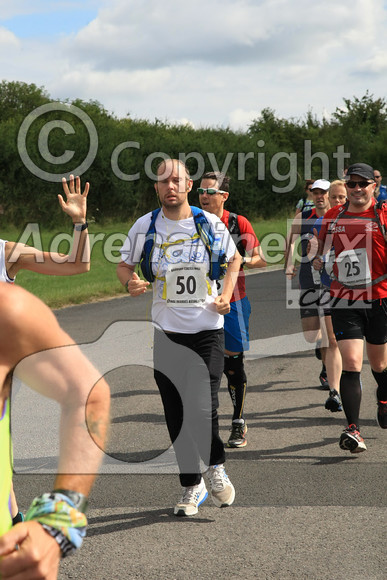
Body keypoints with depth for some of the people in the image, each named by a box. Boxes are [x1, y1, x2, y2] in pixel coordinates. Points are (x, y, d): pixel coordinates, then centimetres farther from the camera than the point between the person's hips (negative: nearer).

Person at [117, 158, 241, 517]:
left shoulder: (210, 224, -1)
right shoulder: (145, 226, 0)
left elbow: (234, 259, 15)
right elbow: (124, 265, 12)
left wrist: (226, 294, 0)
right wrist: (130, 283, -10)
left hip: (207, 329, -1)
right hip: (166, 331, 1)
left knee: (203, 408, -11)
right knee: (177, 414, 4)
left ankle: (216, 467, 18)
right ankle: (192, 486, 20)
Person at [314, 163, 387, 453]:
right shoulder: (333, 216, 7)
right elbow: (322, 245, 25)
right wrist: (318, 259, 7)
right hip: (344, 301, 1)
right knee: (351, 363, -12)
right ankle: (353, 429, -13)